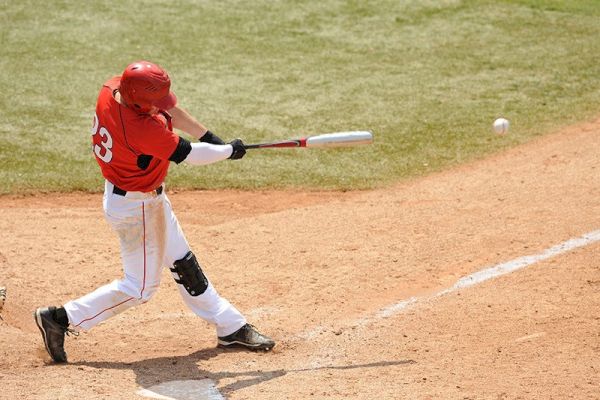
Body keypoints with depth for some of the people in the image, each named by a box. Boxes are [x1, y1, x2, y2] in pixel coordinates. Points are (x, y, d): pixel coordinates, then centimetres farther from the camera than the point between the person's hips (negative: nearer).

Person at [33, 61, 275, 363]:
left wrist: (207, 135, -2)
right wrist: (229, 151, -6)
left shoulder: (111, 89, -13)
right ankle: (62, 318, 11)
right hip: (136, 208, -10)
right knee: (140, 287, 6)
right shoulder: (143, 130, -37)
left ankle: (230, 327, 32)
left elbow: (169, 110, 2)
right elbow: (190, 156, -23)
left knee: (183, 264, 19)